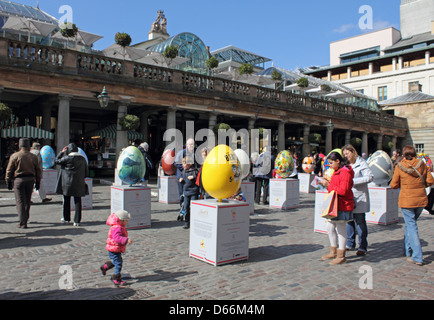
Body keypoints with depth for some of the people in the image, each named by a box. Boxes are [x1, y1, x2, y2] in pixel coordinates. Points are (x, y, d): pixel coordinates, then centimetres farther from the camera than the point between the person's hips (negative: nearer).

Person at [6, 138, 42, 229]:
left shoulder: (14, 156, -4)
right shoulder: (33, 156, 4)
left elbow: (9, 170, -2)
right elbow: (38, 171, 7)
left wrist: (8, 182, 6)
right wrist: (38, 182, 14)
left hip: (18, 180, -3)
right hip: (30, 179, 3)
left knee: (20, 202, 0)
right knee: (27, 201, 18)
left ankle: (23, 223, -2)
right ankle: (26, 218, 32)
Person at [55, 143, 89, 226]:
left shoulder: (67, 158, -12)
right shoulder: (82, 159, 1)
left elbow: (57, 161, 4)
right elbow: (86, 172, 7)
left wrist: (62, 152, 10)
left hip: (67, 183, -2)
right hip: (79, 183, 2)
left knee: (66, 201, 14)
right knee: (78, 201, 5)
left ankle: (66, 218, 26)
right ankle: (77, 220, 5)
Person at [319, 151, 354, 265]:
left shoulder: (345, 172, -17)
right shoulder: (337, 171, 15)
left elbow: (343, 191, -23)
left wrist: (329, 185, -19)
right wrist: (327, 183, 5)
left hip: (342, 205, -10)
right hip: (334, 204, 10)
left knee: (341, 229, -1)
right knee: (330, 227, 15)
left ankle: (341, 256, 10)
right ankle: (333, 252, 28)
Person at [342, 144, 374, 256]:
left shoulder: (361, 163, -5)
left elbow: (370, 177, -14)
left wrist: (353, 181, -17)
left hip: (359, 197, -6)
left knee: (360, 221, -1)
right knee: (349, 220, 11)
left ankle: (362, 247, 8)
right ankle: (350, 244, 24)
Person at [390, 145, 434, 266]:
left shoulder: (399, 166, -7)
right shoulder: (422, 164, 0)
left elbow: (393, 185, -5)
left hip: (406, 200, -4)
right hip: (421, 200, 4)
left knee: (411, 226, 0)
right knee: (411, 223, 20)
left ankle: (417, 257, -3)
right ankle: (408, 250, 32)